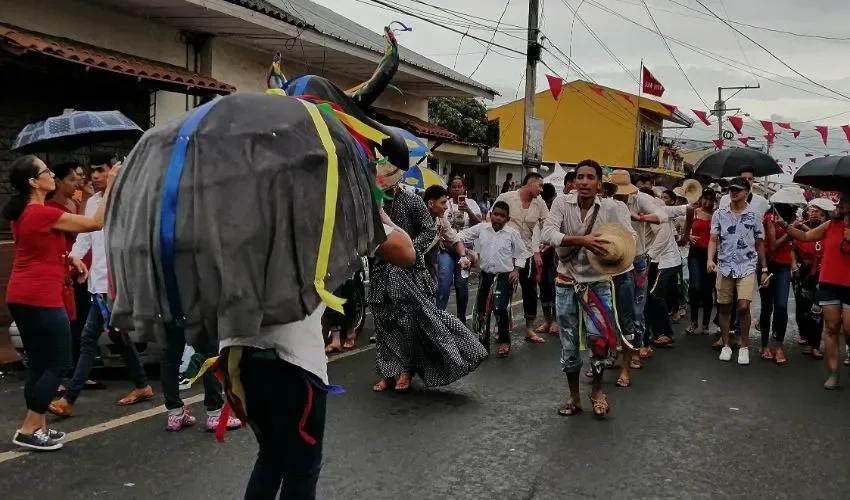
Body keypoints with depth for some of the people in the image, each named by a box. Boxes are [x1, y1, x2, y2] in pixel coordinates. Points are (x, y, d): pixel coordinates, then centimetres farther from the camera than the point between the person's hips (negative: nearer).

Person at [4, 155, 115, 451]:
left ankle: (37, 426, 20)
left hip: (21, 296, 9)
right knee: (59, 364, -1)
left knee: (39, 364, 15)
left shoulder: (22, 214, 12)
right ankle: (28, 430, 1)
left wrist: (69, 258, 9)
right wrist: (110, 186, -7)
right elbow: (96, 223, -13)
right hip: (40, 297, -9)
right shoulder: (43, 214, -16)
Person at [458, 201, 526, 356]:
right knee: (481, 309, 9)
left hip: (504, 276, -4)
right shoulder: (481, 228, 1)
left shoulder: (512, 233, -4)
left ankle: (504, 341, 4)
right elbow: (464, 234, 8)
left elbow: (520, 253, 3)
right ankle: (483, 341, 25)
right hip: (486, 275, 4)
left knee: (500, 308, -16)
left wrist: (516, 270, -5)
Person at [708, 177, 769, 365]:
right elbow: (713, 240, 0)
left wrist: (764, 269, 7)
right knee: (725, 308, 7)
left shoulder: (755, 216, 3)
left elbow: (760, 244, 8)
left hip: (747, 267, -1)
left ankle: (744, 347, 4)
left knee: (743, 307, -12)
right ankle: (726, 346, 20)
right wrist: (710, 259, -18)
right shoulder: (719, 214, 3)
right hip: (724, 267, 2)